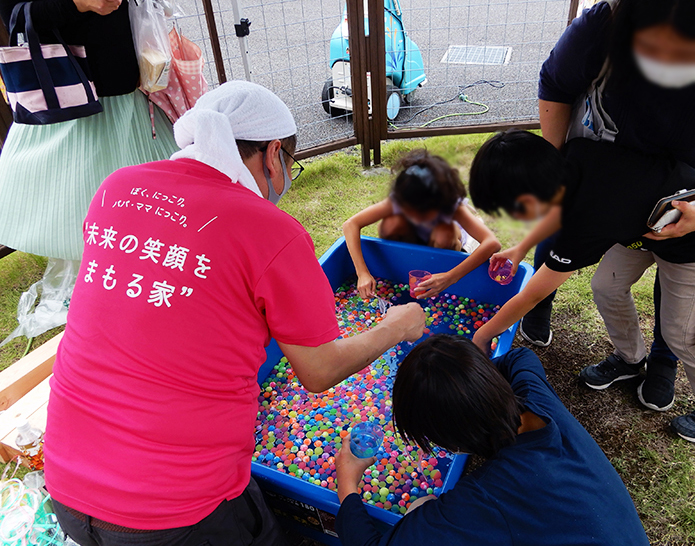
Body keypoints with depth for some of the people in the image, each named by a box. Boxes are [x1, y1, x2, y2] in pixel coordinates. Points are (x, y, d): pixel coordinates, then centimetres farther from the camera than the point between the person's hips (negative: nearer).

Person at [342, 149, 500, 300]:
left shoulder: (453, 206, -39)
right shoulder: (397, 201, -34)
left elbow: (492, 243, -48)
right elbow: (351, 225, -35)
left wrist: (450, 278, -59)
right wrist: (363, 273, -46)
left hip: (446, 241, -1)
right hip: (414, 238, 2)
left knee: (443, 234, -38)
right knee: (391, 224, -32)